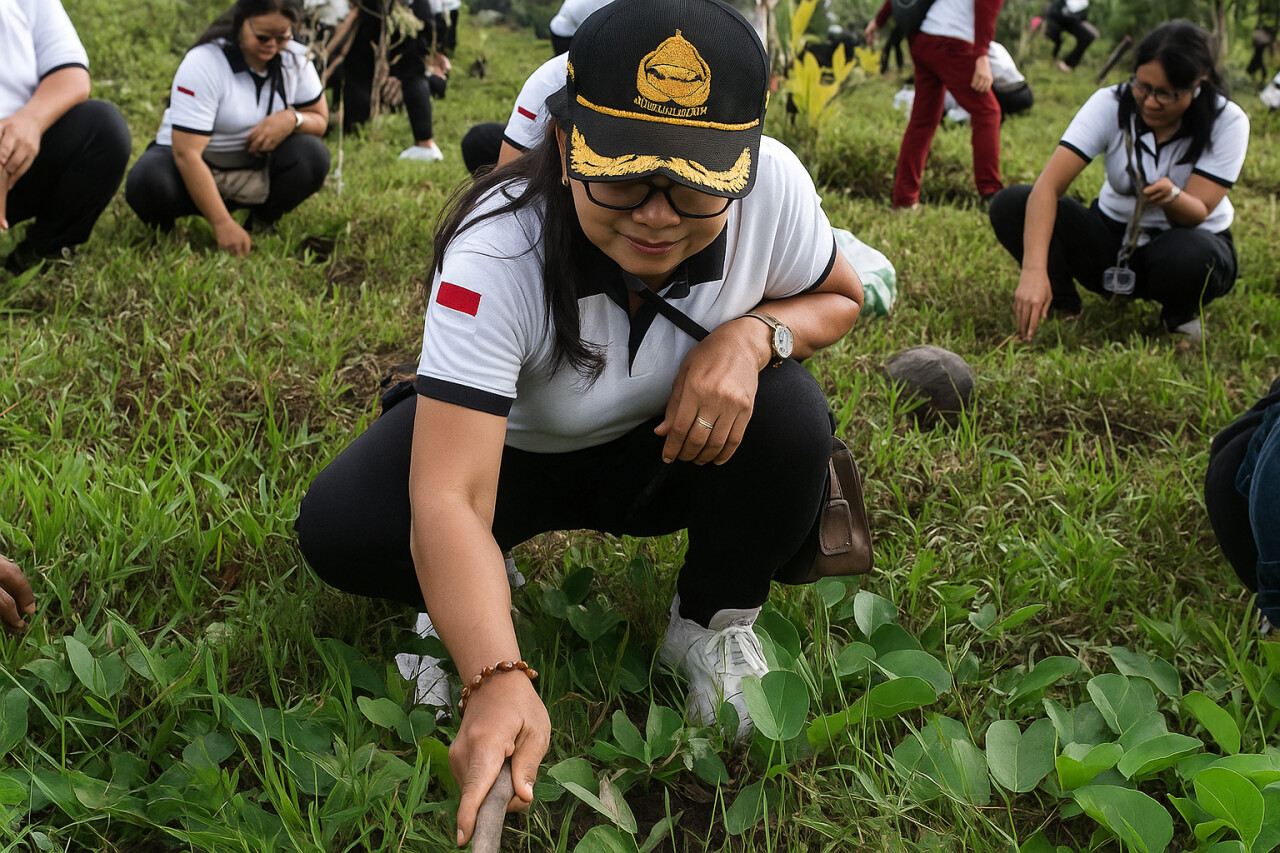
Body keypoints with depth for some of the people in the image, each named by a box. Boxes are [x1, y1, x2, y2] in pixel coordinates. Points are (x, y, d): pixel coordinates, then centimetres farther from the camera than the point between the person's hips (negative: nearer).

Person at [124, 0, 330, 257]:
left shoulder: (295, 58, -7)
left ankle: (263, 221, 0)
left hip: (255, 167, 4)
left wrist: (292, 119, -22)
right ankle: (163, 231, -1)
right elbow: (187, 153, -29)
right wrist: (222, 224, -36)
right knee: (148, 182, -36)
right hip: (188, 165, -4)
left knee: (313, 156, -24)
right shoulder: (204, 63, -23)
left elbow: (319, 119, 5)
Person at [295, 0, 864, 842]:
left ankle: (713, 623, -1)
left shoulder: (771, 183, -28)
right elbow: (448, 499, -45)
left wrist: (752, 333, -29)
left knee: (790, 417, -30)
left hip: (671, 445, 2)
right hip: (510, 447, -2)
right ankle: (472, 591, 9)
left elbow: (841, 296, -5)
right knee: (340, 530, -27)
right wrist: (498, 680, -61)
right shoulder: (494, 255, -38)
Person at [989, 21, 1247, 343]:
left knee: (1189, 256, -41)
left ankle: (1180, 316, -5)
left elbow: (1199, 213, -22)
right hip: (1113, 235, 1)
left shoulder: (1227, 121, -16)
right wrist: (1034, 270, -44)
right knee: (1010, 204, -22)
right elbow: (1048, 186, -29)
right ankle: (1064, 308, -4)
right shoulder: (1110, 104, -17)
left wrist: (1171, 197, -48)